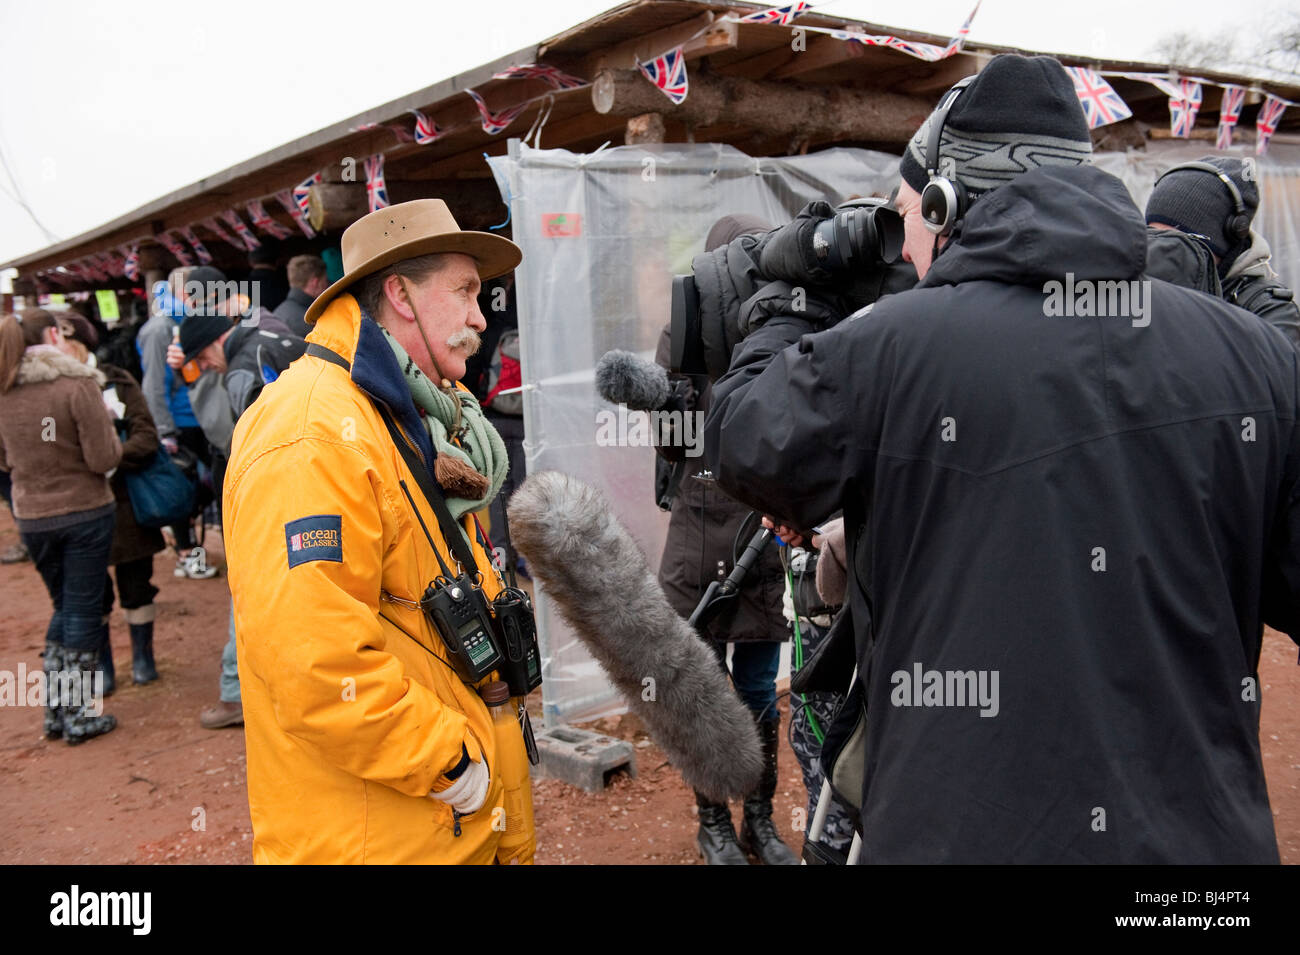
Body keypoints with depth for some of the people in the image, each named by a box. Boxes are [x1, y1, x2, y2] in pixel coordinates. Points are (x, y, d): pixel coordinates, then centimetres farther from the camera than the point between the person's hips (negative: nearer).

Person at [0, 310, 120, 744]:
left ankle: (56, 708, 23)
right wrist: (113, 441, 3)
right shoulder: (77, 384, -15)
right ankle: (80, 715, 12)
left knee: (64, 607, 20)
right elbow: (103, 458, -17)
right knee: (83, 610, 5)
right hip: (85, 512, -5)